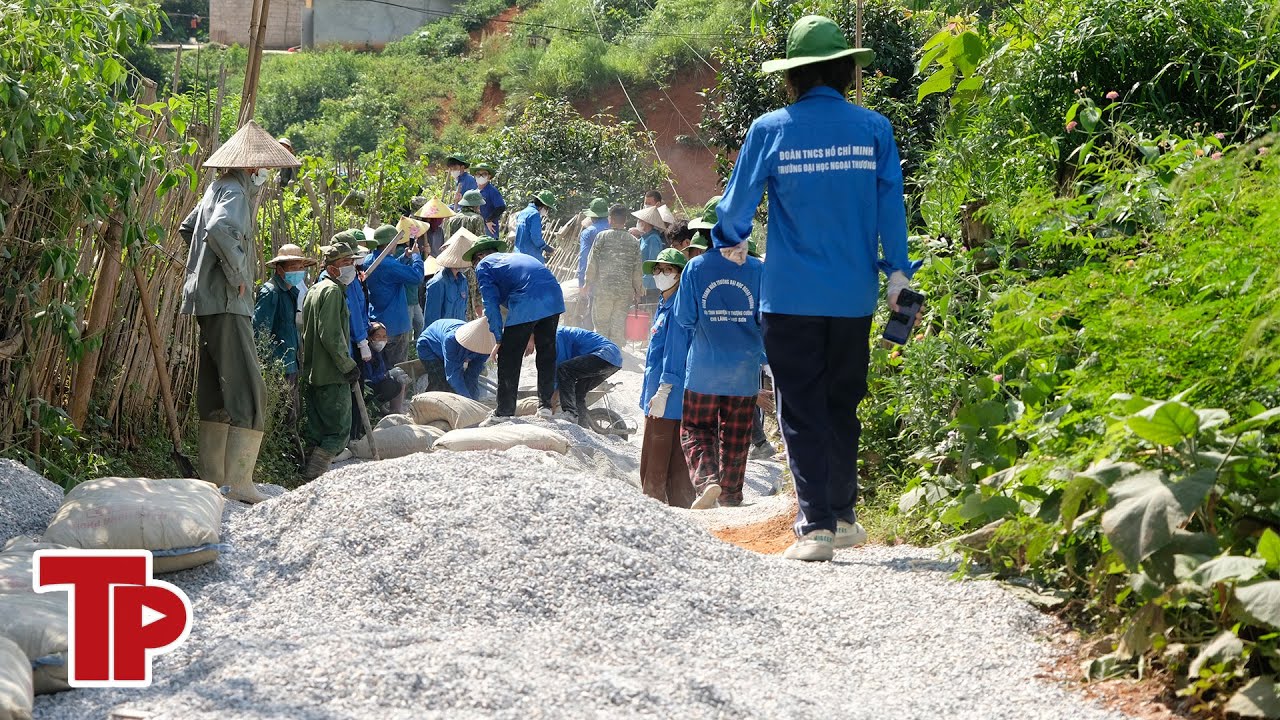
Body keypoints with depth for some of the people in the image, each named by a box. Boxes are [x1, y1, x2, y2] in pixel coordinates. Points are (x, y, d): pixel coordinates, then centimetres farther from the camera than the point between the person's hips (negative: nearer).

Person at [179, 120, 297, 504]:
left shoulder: (217, 188, 18)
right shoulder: (235, 191, -12)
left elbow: (187, 228, 32)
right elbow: (221, 229, -32)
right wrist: (238, 275, -21)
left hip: (211, 302, 11)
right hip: (227, 303, -11)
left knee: (216, 394, 14)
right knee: (248, 394, -12)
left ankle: (214, 479, 20)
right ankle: (239, 483, -15)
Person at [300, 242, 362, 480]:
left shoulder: (315, 289, 19)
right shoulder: (333, 291, -12)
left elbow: (305, 332, 23)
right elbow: (332, 336, -21)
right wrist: (349, 366, -14)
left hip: (312, 374, 10)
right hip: (332, 375, -10)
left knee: (317, 431, 13)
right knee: (339, 431, -7)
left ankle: (310, 476, 15)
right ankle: (314, 475, -14)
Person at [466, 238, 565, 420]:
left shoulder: (483, 266, 16)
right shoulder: (515, 256, 37)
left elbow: (491, 303, 4)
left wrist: (499, 340, 7)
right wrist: (533, 334, 33)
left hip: (526, 305, -6)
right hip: (554, 297, 6)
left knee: (509, 358, 6)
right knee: (547, 351, 20)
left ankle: (504, 412, 11)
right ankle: (545, 405, 26)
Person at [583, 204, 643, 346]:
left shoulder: (602, 236, -3)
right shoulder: (634, 242, 5)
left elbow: (592, 262, -2)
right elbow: (637, 269, 7)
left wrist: (588, 282, 9)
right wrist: (638, 289, 18)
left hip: (603, 288, -3)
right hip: (625, 290, 3)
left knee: (601, 323, 5)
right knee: (619, 325, 7)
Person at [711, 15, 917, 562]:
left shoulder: (770, 129, -3)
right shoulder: (874, 128, 0)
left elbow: (738, 200, 6)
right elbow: (890, 206, 0)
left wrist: (730, 242, 25)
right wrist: (897, 274, 6)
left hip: (791, 297, -2)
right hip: (854, 297, 2)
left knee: (801, 412, 3)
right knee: (842, 407, 16)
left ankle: (816, 526, -2)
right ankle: (842, 516, 23)